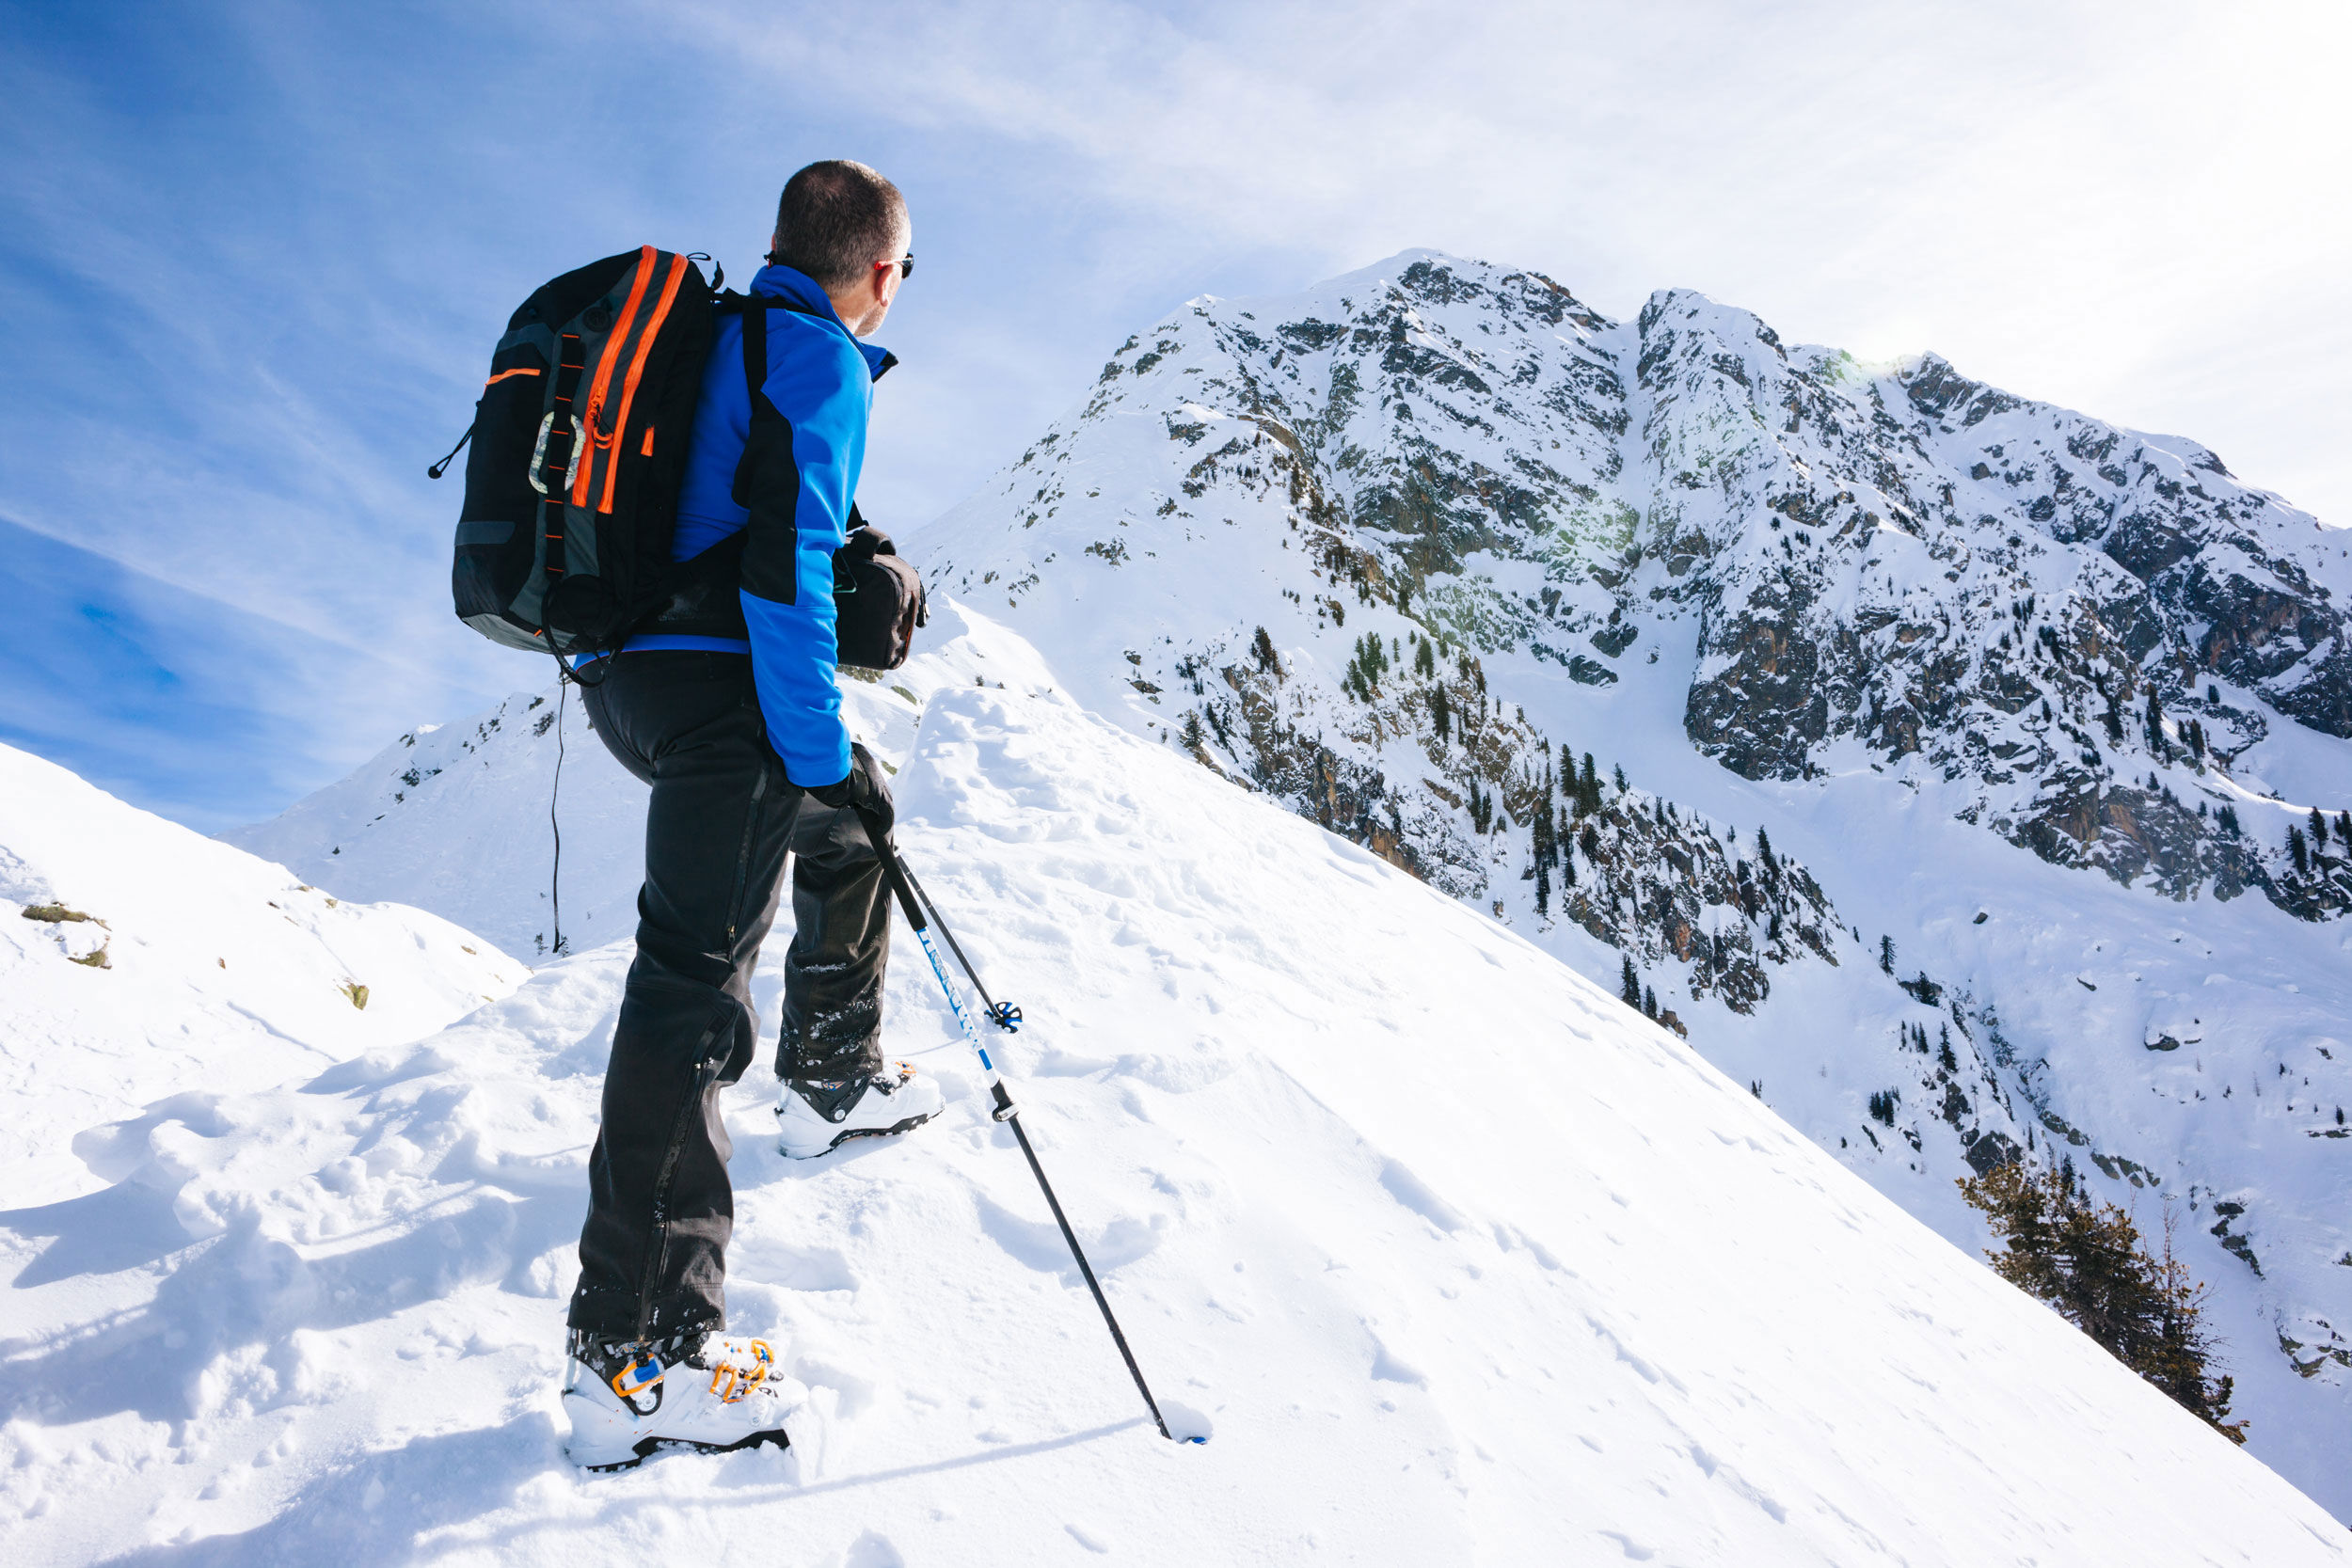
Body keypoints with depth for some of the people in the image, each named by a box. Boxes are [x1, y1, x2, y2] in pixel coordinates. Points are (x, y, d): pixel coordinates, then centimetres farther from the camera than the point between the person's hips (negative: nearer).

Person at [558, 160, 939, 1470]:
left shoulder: (715, 333, 21)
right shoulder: (816, 359, -7)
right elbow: (783, 563, -19)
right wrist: (821, 755, -18)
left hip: (632, 673, 10)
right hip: (718, 689, -10)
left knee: (848, 825, 28)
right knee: (696, 977, -13)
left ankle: (833, 1083, 35)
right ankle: (637, 1351, -13)